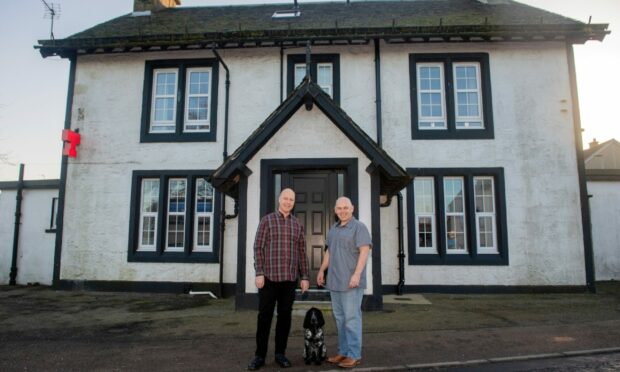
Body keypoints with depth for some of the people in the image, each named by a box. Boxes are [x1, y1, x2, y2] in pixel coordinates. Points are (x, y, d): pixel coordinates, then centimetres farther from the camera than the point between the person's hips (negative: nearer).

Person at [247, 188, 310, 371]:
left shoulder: (298, 225, 10)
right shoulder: (266, 220, 0)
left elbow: (302, 252, 10)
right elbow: (258, 248, -4)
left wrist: (305, 277, 3)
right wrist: (259, 273, -13)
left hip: (289, 278, 3)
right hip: (269, 276, -3)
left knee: (285, 315, 6)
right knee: (264, 315, 0)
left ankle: (280, 353, 17)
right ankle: (260, 355, 10)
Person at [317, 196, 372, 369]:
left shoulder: (359, 227, -8)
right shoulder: (334, 229, 15)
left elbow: (365, 251, -16)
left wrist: (357, 274, -24)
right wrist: (322, 270, 20)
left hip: (351, 280, -7)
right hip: (335, 280, 8)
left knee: (352, 317, -4)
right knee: (340, 317, 11)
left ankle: (354, 355, 5)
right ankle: (344, 351, 20)